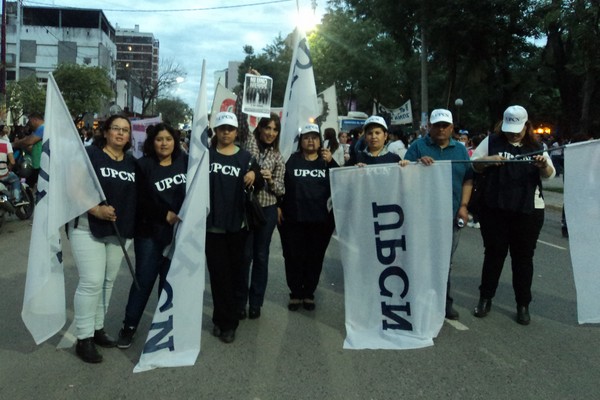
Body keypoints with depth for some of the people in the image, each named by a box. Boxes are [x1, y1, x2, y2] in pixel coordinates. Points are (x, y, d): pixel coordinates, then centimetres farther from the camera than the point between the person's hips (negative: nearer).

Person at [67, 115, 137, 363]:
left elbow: (135, 196, 16)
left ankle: (98, 328, 26)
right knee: (91, 282, -9)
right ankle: (84, 338, 2)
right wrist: (96, 209, -24)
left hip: (119, 230, 6)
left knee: (107, 282, 12)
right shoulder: (89, 155, -7)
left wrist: (131, 225, 6)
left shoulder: (132, 163, 10)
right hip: (88, 228, -6)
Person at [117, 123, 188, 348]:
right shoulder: (143, 165, -5)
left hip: (178, 233, 2)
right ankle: (129, 326, 19)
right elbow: (140, 200, -10)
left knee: (170, 280, 11)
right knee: (144, 279, 4)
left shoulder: (185, 162, 2)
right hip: (150, 232, -2)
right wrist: (165, 214, -14)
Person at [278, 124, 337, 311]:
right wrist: (278, 206, -5)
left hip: (320, 220, 1)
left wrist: (331, 163, -14)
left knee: (315, 257, 8)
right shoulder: (292, 160, 4)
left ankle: (309, 293, 22)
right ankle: (295, 293, 18)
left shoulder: (326, 161, 9)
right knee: (294, 257, 4)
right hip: (293, 219, -1)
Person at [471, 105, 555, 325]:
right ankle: (485, 299, 20)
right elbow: (474, 164, 5)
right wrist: (488, 160, -16)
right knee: (494, 253, 7)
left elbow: (550, 174, 2)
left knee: (523, 257, 8)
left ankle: (523, 305, 18)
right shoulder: (492, 141, 4)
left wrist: (543, 165, -20)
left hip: (528, 211, 1)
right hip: (495, 209, -1)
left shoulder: (536, 147, 7)